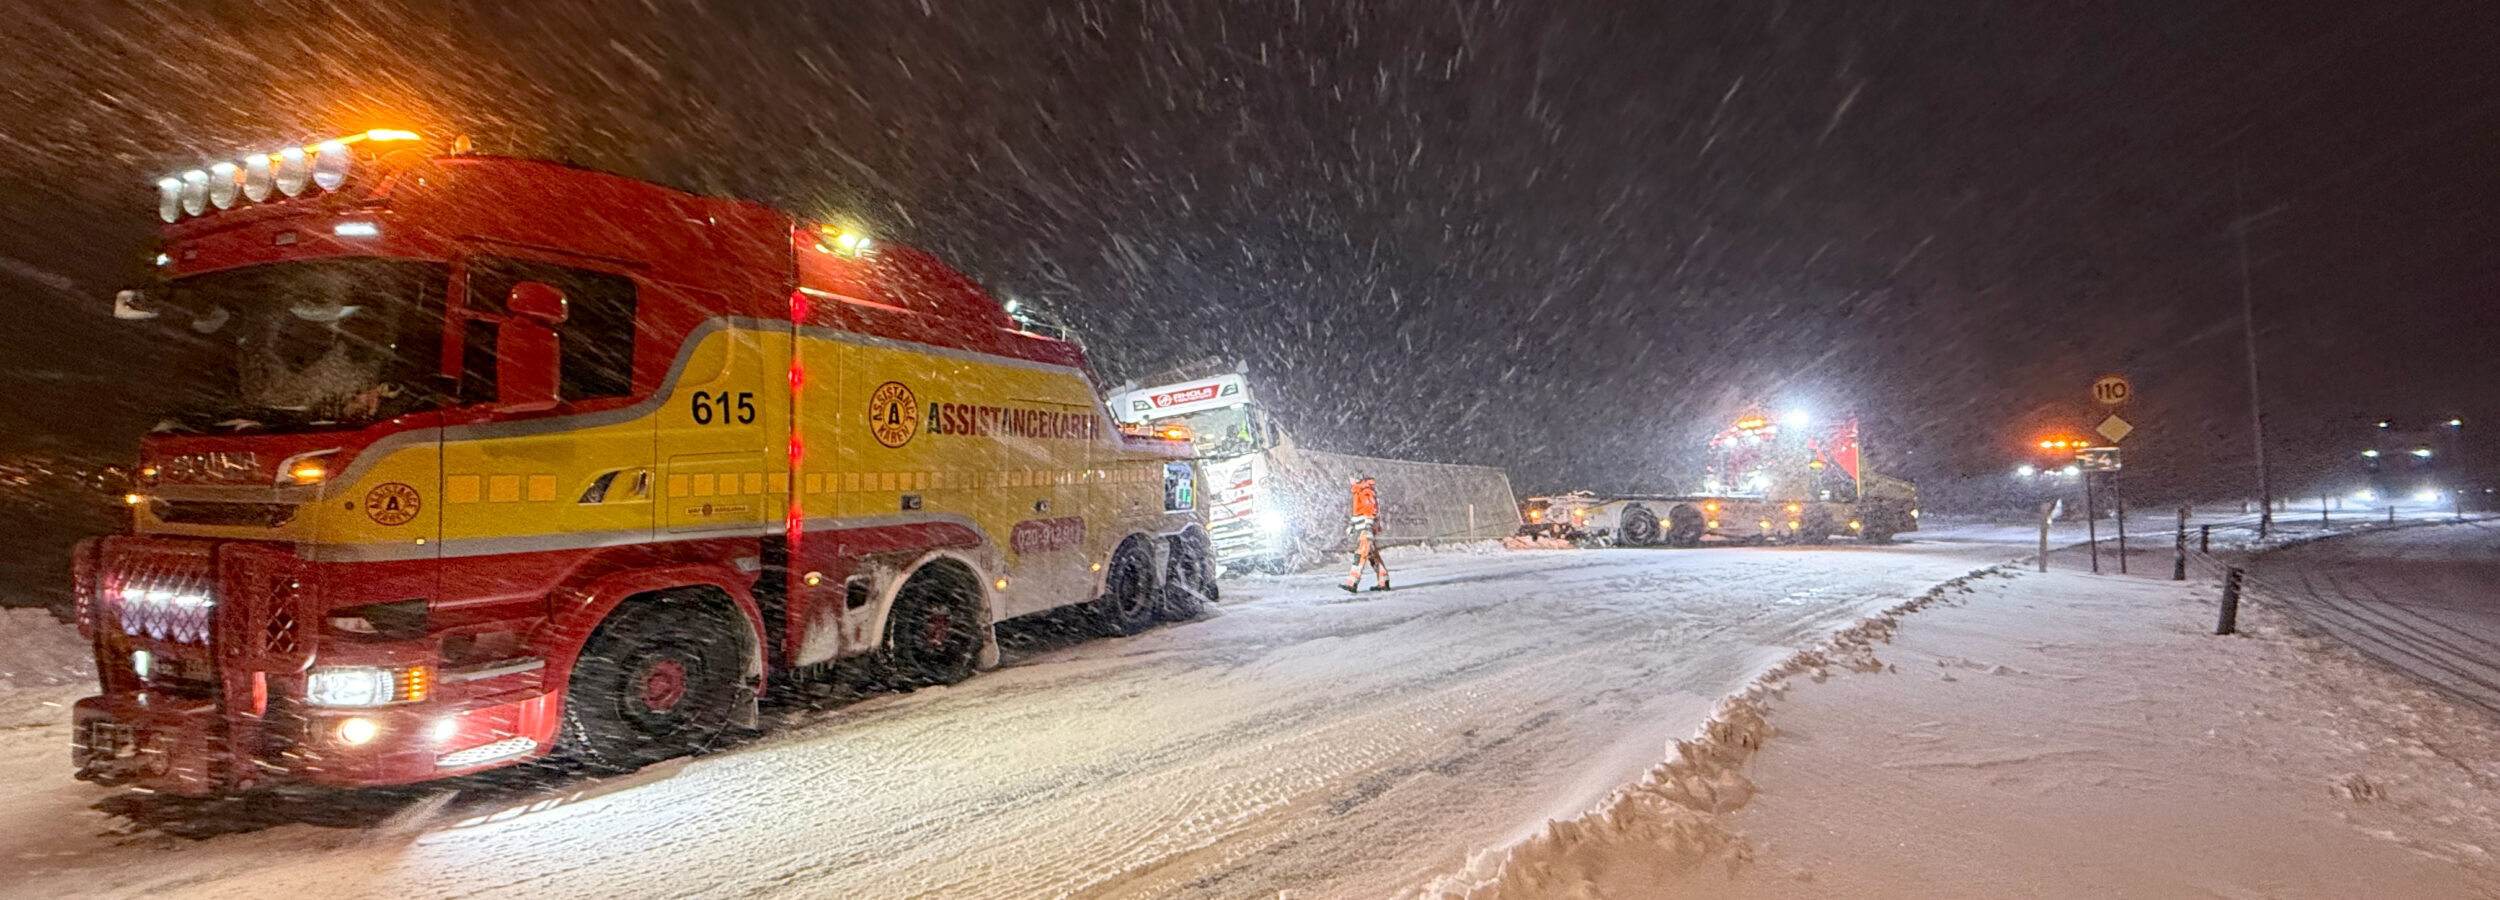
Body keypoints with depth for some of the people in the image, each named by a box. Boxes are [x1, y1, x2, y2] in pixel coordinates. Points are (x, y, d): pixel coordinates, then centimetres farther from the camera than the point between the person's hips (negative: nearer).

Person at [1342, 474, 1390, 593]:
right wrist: (1352, 524, 30)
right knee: (1373, 555, 13)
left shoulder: (1366, 492, -12)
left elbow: (1371, 509, -22)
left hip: (1366, 529, -11)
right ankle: (1384, 583, 19)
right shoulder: (1360, 492, 20)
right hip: (1361, 529, 11)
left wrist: (1368, 525, -28)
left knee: (1360, 555, -16)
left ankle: (1352, 584, -22)